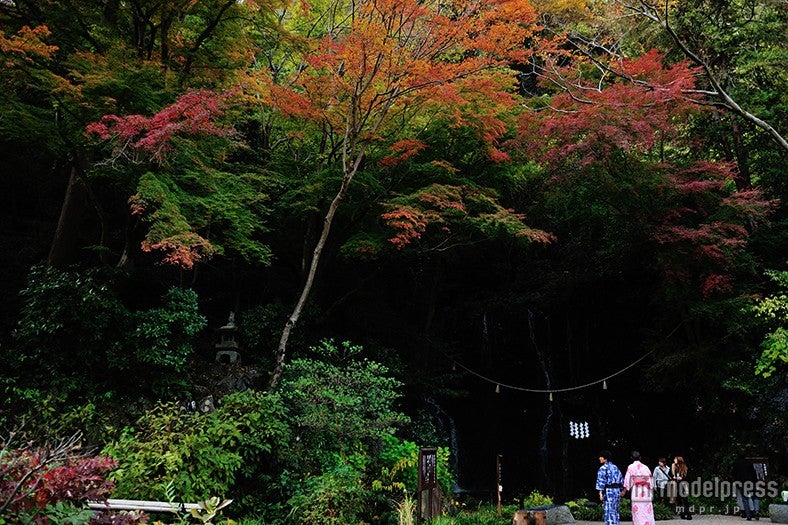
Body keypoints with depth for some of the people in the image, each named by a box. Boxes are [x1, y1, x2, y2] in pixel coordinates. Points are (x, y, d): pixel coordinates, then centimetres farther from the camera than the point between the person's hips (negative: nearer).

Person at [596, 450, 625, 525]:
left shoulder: (603, 468, -9)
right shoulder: (615, 467, 13)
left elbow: (601, 481, -17)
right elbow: (621, 479, 18)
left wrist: (600, 492, -20)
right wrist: (622, 490, 27)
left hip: (608, 491, -7)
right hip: (617, 490, 7)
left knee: (609, 511, -4)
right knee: (615, 511, 15)